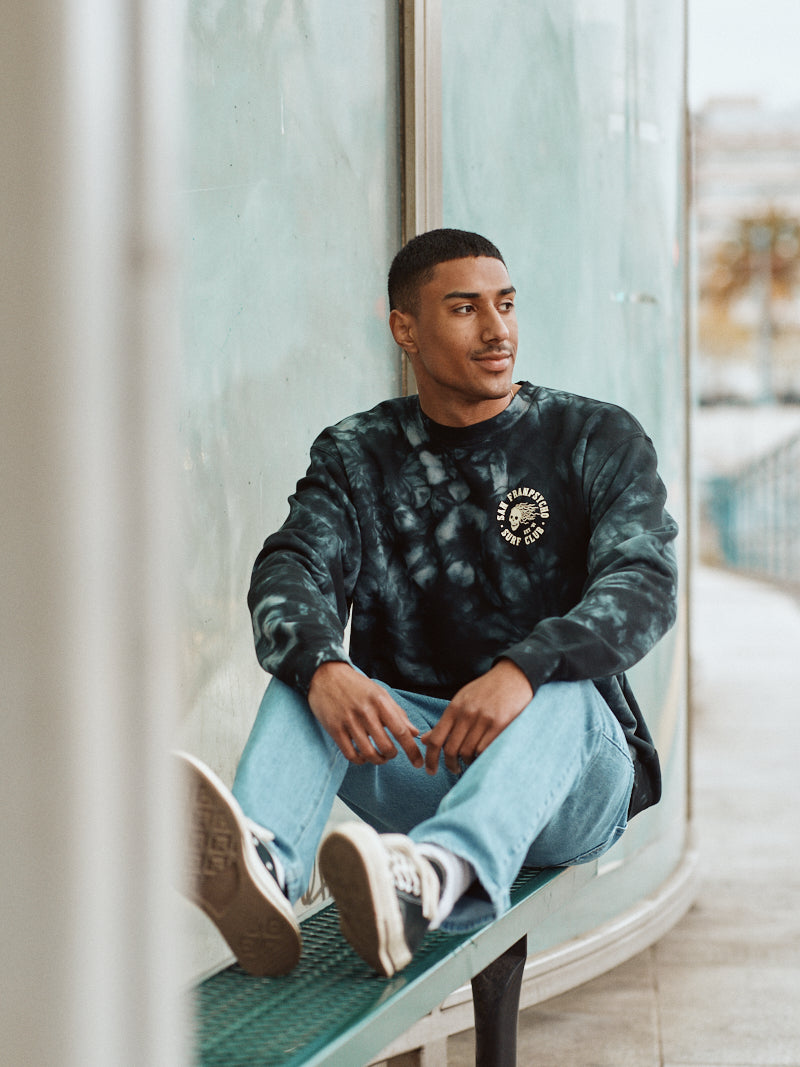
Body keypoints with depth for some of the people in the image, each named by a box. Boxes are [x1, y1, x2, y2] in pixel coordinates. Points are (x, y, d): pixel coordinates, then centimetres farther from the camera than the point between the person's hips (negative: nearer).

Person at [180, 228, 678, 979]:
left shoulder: (598, 439, 1)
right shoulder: (356, 455, 8)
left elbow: (643, 586, -16)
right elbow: (289, 573, -10)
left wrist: (521, 671, -36)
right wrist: (321, 668, -35)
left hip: (571, 771, -2)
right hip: (412, 759, 3)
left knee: (563, 696, -35)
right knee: (304, 662, -23)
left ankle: (433, 880, -66)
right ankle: (260, 871, -54)